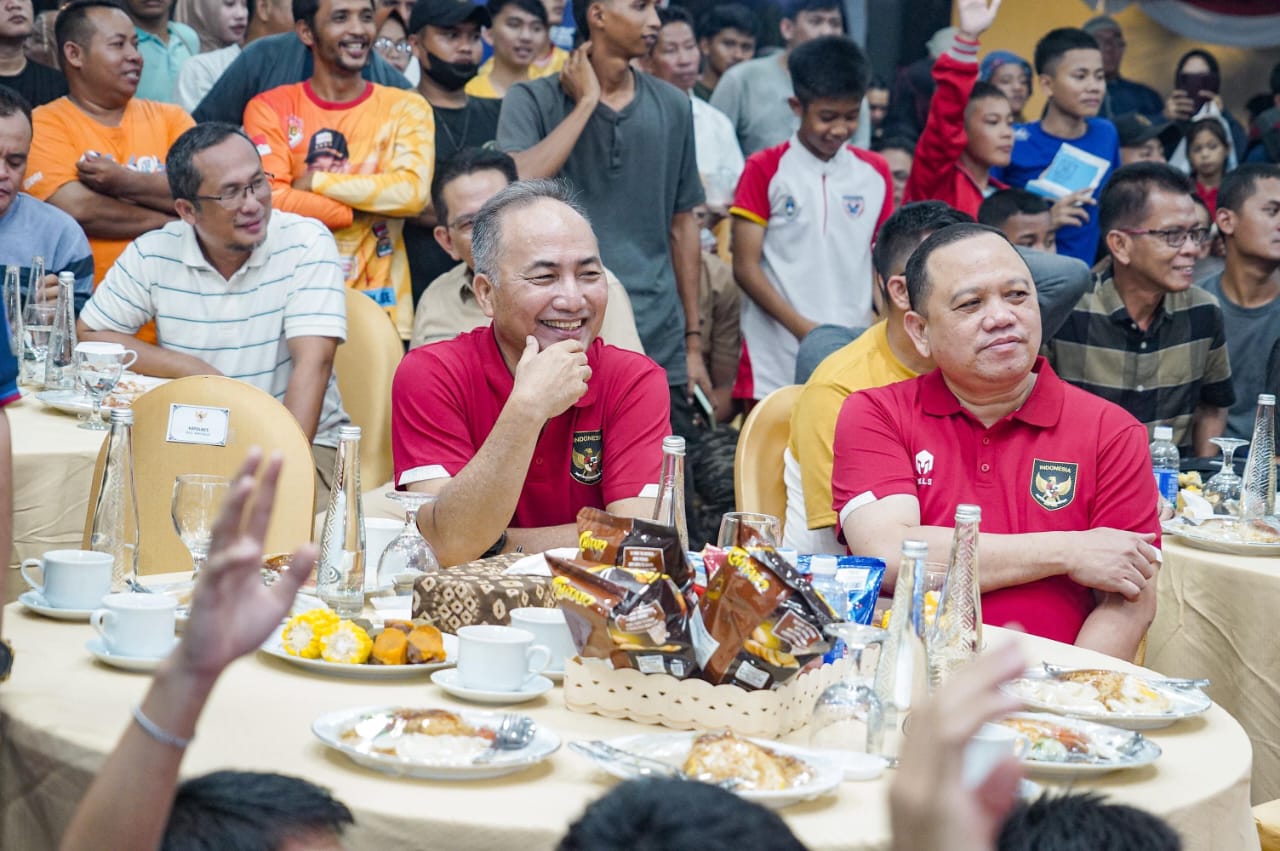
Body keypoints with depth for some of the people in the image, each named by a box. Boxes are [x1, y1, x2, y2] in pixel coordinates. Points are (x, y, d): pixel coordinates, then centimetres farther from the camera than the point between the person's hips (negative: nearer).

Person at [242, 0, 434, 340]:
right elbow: (269, 200, -9)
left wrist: (315, 181, -9)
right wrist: (364, 209, -8)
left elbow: (413, 191, -10)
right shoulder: (270, 108, 4)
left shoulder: (405, 108, 6)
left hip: (377, 308, 1)